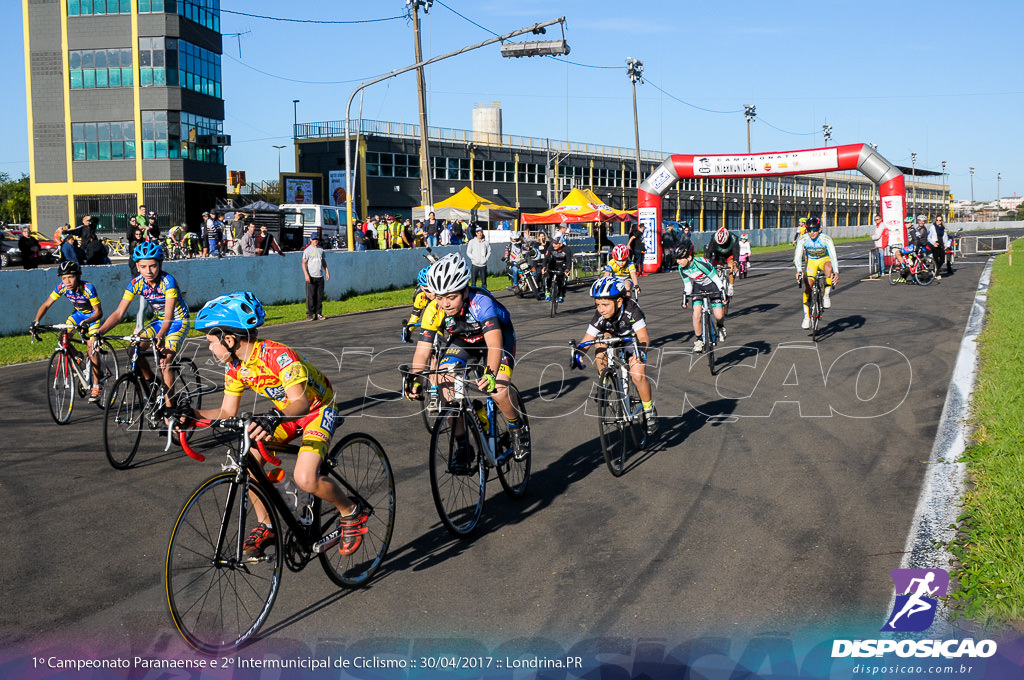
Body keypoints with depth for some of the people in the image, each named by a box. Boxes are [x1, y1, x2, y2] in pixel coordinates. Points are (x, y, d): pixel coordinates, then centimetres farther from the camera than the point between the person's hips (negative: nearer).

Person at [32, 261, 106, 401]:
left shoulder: (88, 288, -33)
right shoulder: (62, 287, -21)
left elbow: (99, 312, -32)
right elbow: (46, 305, -14)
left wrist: (86, 322, -50)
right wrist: (36, 321, -28)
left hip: (92, 316, -5)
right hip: (77, 313, 5)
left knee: (92, 349, -17)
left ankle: (96, 386, -10)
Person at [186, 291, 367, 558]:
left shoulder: (278, 355, -31)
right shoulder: (234, 366, -7)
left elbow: (300, 402, -41)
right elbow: (227, 413, -2)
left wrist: (273, 418, -60)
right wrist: (193, 414, -18)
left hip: (318, 409, -8)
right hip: (285, 412, 8)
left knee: (305, 479, -27)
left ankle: (351, 513, 1)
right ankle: (265, 525, 5)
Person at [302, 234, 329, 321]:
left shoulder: (321, 249, 14)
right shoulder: (307, 250, -2)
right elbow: (303, 263, -6)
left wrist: (327, 271, 14)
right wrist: (306, 275, -17)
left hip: (320, 276, 5)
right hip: (311, 277, -5)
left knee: (320, 296, 4)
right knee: (310, 296, -6)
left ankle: (318, 314, 10)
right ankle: (309, 314, -1)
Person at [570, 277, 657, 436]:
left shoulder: (631, 309, -35)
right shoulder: (600, 316, -26)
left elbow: (643, 337, -40)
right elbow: (587, 339, -25)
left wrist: (641, 351, -60)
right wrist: (578, 353, -44)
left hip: (633, 342, -4)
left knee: (637, 376, -23)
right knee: (600, 340, -28)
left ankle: (649, 410, 1)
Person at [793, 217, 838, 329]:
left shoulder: (826, 239, -28)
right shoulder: (803, 239, -23)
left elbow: (833, 256, -36)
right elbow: (798, 256, -30)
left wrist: (836, 272, -51)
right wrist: (799, 270, -49)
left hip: (824, 259, -2)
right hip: (811, 262, 2)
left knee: (829, 267, -38)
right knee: (807, 286, -11)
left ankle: (827, 295, -19)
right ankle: (806, 317, -1)